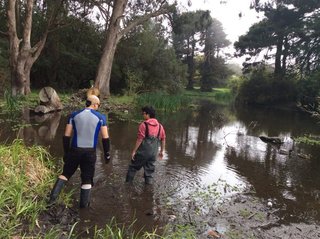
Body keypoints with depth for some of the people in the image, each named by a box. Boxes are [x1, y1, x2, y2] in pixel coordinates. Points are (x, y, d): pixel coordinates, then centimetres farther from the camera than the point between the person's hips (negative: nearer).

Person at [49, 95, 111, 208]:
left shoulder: (74, 115, 2)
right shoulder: (100, 117, -3)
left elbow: (66, 136, 1)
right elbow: (105, 138, -4)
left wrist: (66, 153, 10)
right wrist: (107, 154, 6)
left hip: (75, 150, 2)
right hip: (90, 152, -1)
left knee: (66, 173, 20)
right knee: (87, 179, 12)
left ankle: (53, 196, 9)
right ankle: (84, 204, 20)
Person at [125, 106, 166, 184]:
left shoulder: (144, 125, -13)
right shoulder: (160, 126, 5)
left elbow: (140, 139, -15)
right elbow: (163, 140, 9)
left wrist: (134, 151, -8)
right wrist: (161, 151, 19)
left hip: (143, 151, -4)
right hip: (153, 152, 4)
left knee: (133, 166, 13)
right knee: (149, 169, 16)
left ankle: (128, 182, 22)